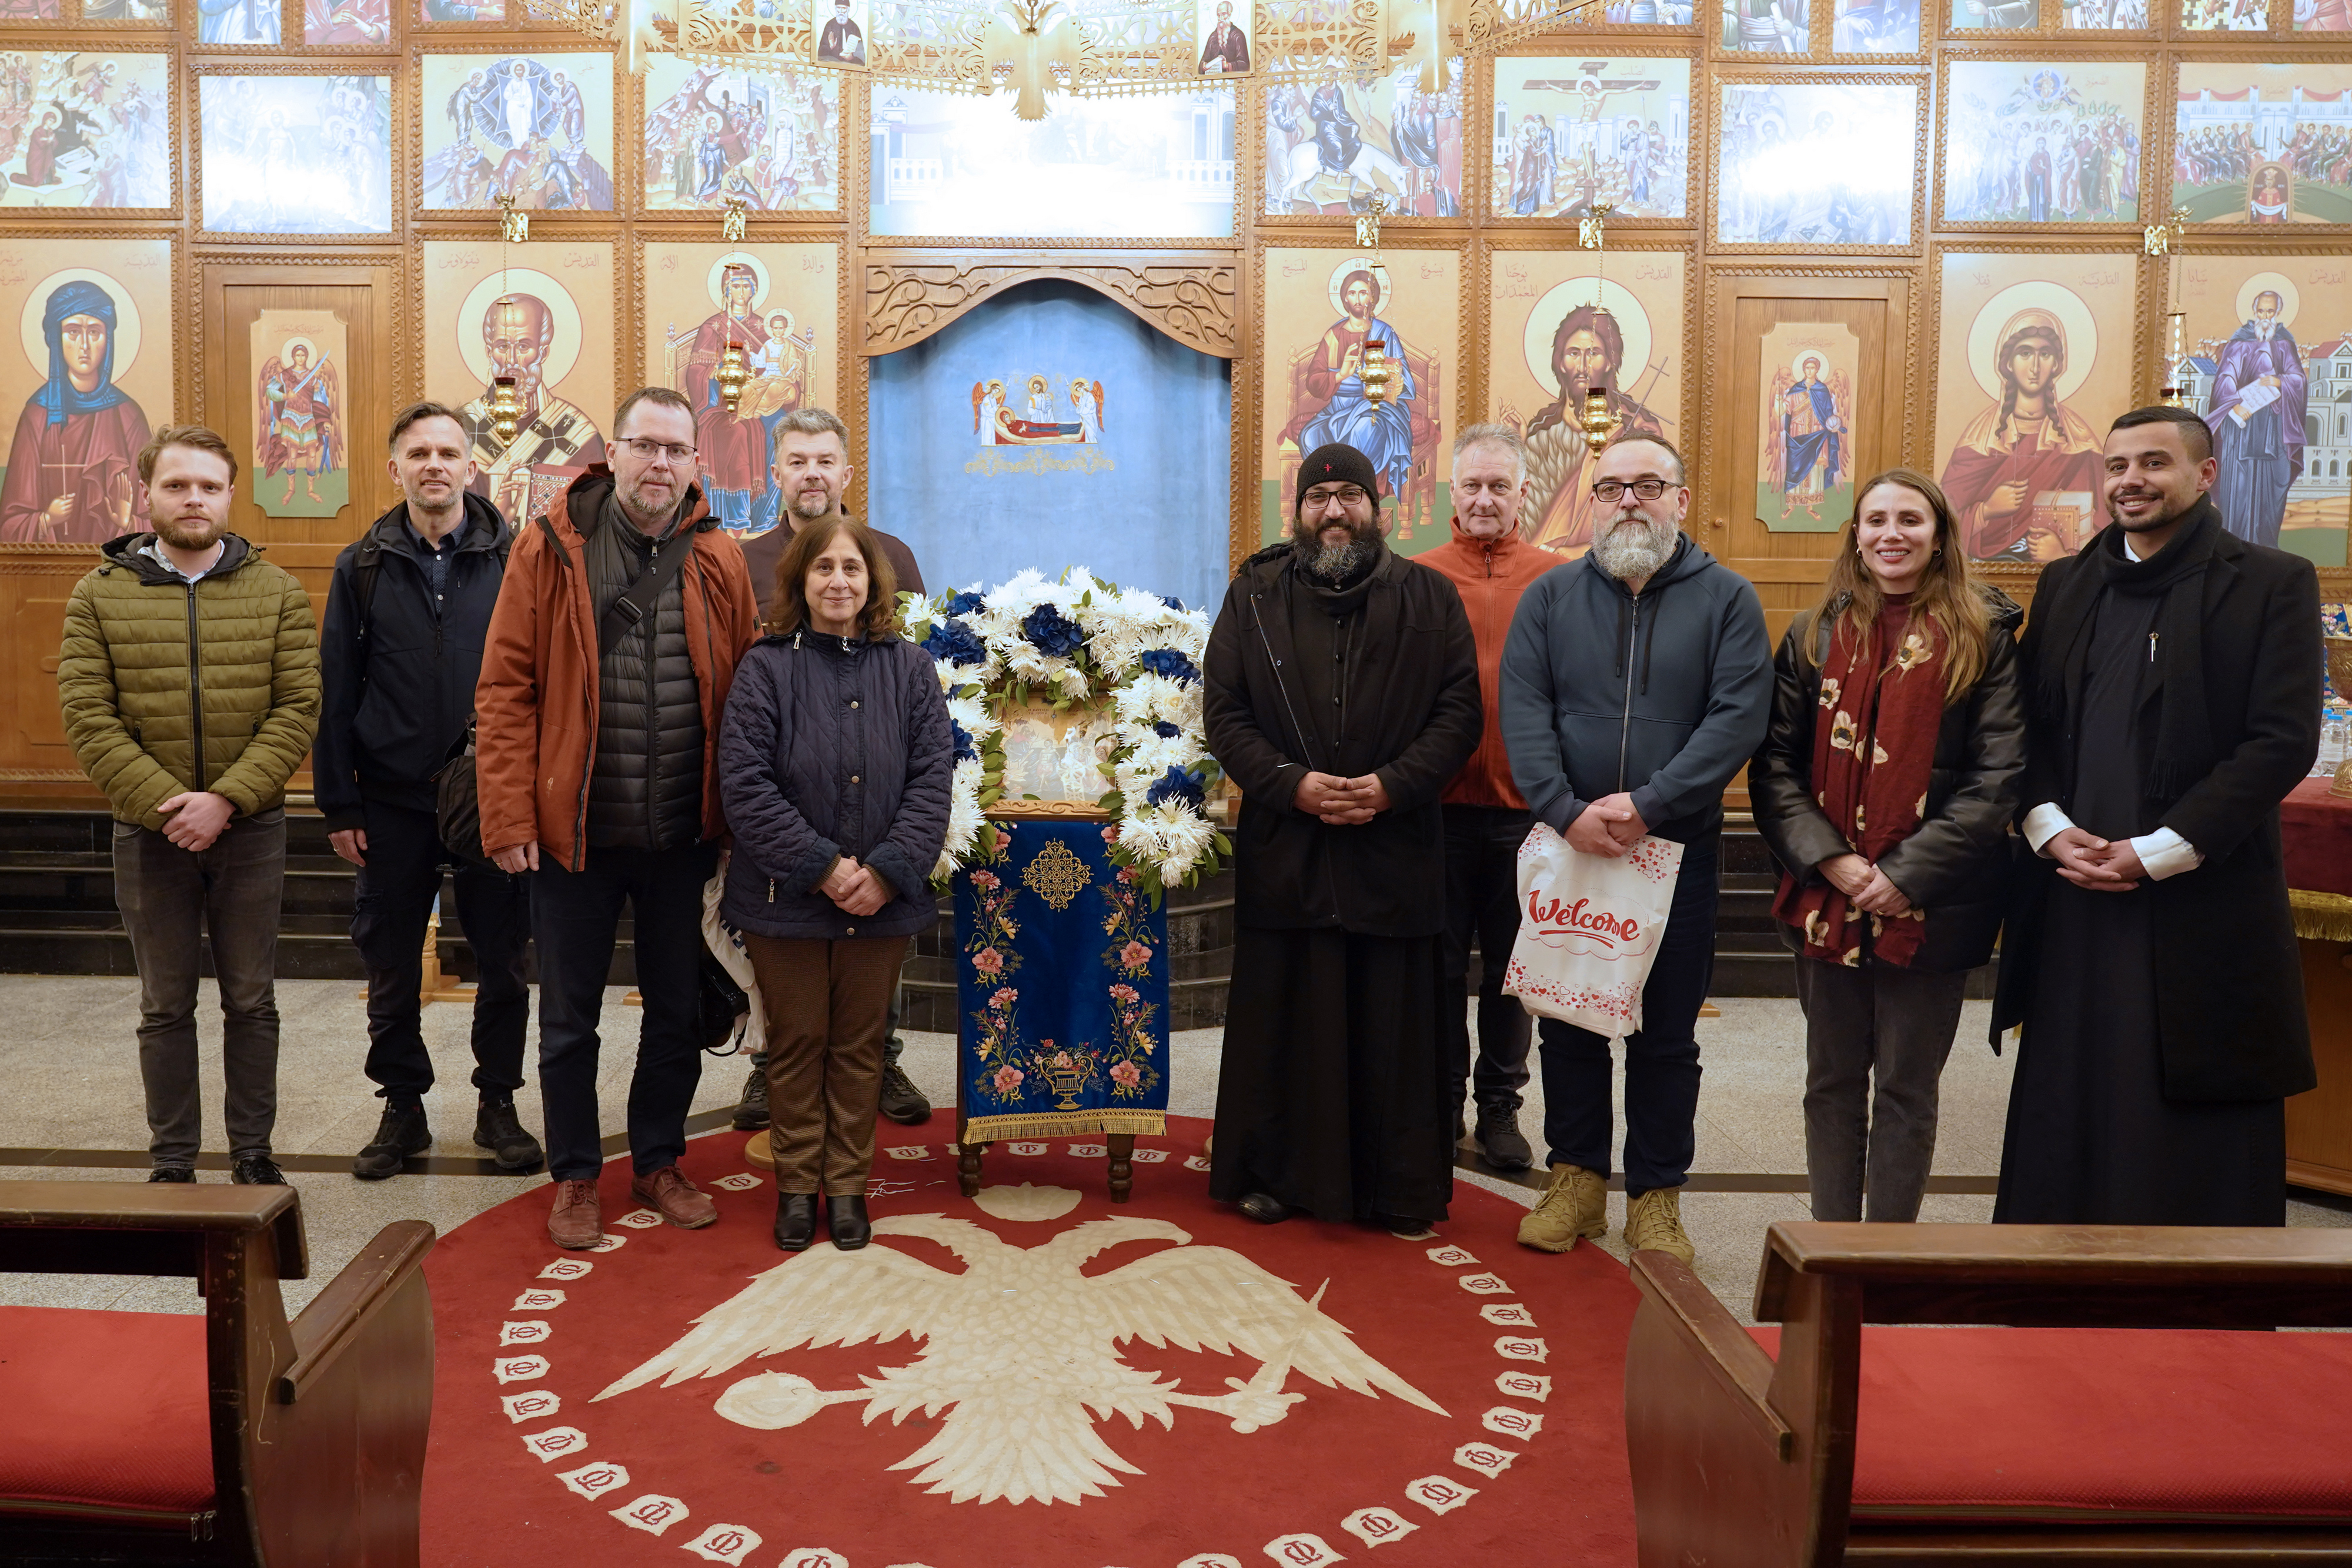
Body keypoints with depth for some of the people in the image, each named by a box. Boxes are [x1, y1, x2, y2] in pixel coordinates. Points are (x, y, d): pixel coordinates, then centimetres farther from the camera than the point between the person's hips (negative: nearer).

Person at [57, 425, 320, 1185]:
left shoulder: (277, 592, 1)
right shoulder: (100, 595, 1)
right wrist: (164, 806, -17)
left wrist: (226, 800, -16)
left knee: (251, 1001, 9)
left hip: (251, 830, 0)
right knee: (165, 1007, 10)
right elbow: (88, 719, -6)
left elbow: (297, 709, -6)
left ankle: (252, 1153, 21)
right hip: (149, 832, 0)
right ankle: (171, 1164, 21)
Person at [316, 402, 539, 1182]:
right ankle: (403, 1108, 26)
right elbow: (335, 693, 4)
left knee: (502, 961, 7)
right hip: (392, 802, 2)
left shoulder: (513, 560, -1)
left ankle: (497, 1104, 23)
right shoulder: (363, 567, 4)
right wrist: (339, 804, 0)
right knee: (392, 970, 10)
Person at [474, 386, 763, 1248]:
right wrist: (510, 816, -11)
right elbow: (505, 690, -6)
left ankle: (658, 1162, 32)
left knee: (677, 1010, 14)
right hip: (574, 831, -2)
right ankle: (575, 1176, 27)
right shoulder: (549, 550, -4)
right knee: (569, 1017, 11)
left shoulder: (720, 561, 3)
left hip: (683, 836, 2)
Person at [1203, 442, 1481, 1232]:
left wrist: (1392, 784, -13)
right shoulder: (1254, 596, 7)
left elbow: (1459, 713, 1)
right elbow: (1223, 712, 2)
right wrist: (1292, 783, -12)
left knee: (1395, 1024, 5)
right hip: (1283, 848, 1)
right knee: (1280, 1019, 6)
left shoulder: (1430, 598, 6)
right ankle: (1274, 1174, 20)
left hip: (1396, 847, 0)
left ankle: (1403, 1189, 17)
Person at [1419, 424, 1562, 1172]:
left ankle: (1500, 1104, 25)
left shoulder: (1557, 581, 2)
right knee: (1442, 962, 10)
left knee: (1512, 966, 11)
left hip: (1526, 806, 1)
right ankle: (1441, 1102, 24)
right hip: (1440, 803, 0)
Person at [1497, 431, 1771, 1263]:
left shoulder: (1726, 600, 1)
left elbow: (1738, 717, -9)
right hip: (1565, 847, 1)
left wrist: (1647, 805, -18)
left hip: (1677, 851, -1)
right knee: (1567, 1023, 10)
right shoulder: (1551, 596, 5)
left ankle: (1656, 1194, 21)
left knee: (1667, 1036, 8)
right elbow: (1522, 712, -4)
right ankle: (1577, 1175, 25)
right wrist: (1567, 810, -18)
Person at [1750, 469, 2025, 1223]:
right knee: (1832, 1082, 12)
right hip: (1828, 900, 3)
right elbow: (1773, 764, 1)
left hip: (1929, 903, -2)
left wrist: (1907, 874, -15)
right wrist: (1829, 859, -13)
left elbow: (1998, 776, -7)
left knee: (1907, 1088, 8)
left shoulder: (1984, 637, -1)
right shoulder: (1814, 636, 6)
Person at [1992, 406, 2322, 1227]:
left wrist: (2154, 854, -14)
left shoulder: (2273, 583, 0)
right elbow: (2028, 723, 12)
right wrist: (2051, 829, -5)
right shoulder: (2065, 584, 13)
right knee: (2067, 1110, 10)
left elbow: (2284, 743, -9)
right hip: (2072, 897, 4)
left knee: (2198, 1140, 3)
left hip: (2201, 906, -4)